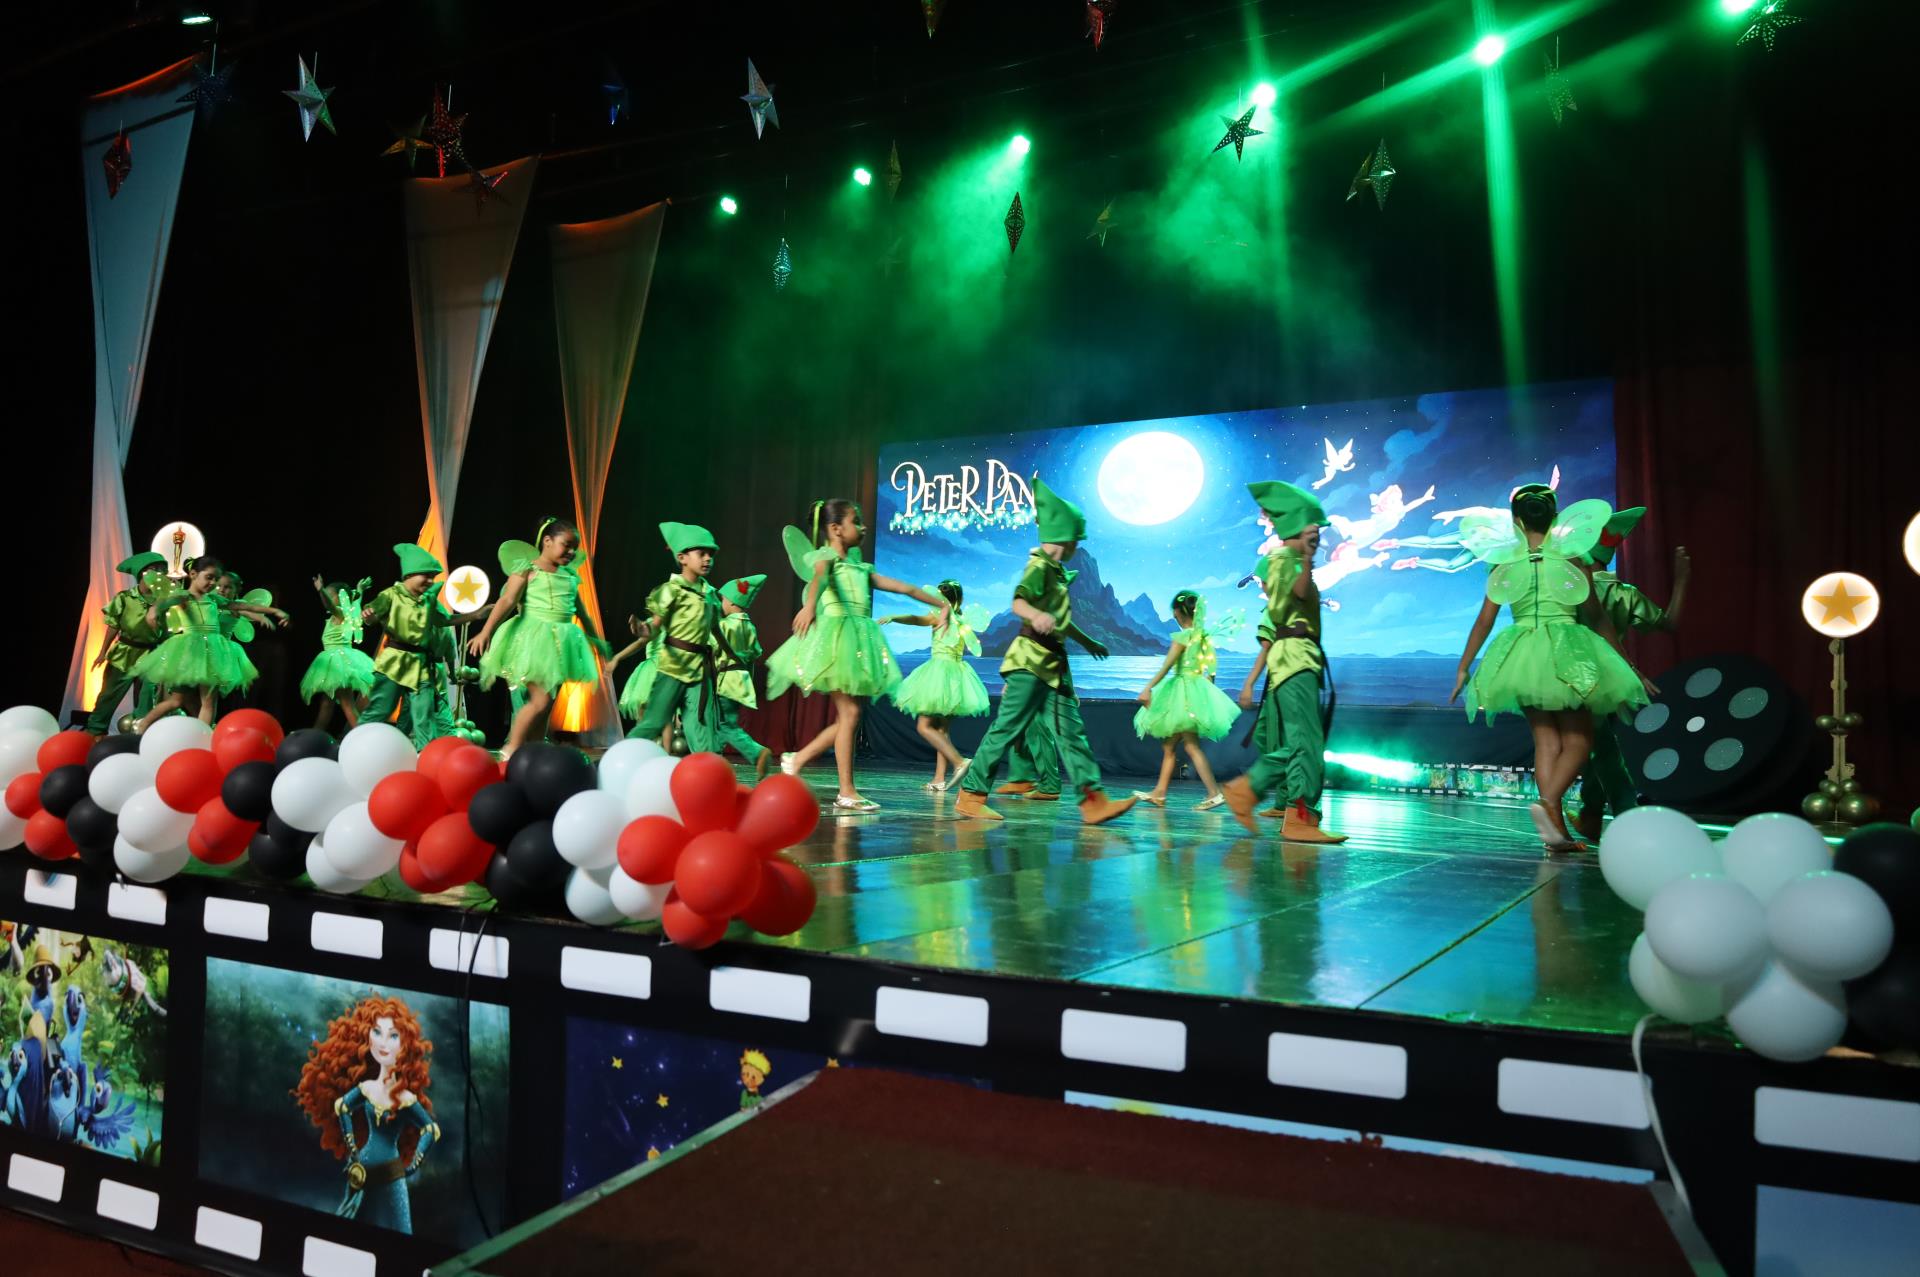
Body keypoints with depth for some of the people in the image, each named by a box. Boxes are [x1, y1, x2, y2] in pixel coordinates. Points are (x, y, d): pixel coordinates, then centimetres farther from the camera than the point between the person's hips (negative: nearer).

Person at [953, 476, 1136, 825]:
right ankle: (970, 796, 2)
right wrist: (1036, 615, -49)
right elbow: (1018, 601, -27)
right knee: (1007, 727, -6)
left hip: (1054, 664, 9)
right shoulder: (1039, 567, -11)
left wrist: (1088, 642, 44)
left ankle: (1094, 801, 0)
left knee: (1070, 730, 3)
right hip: (1032, 659, -9)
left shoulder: (1057, 571, 18)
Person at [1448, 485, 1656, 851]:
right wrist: (1628, 668, 11)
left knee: (1546, 740, 10)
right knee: (1578, 739, 7)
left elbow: (1485, 620, 3)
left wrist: (1463, 668, 10)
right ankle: (1548, 801, -20)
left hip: (1520, 655, 3)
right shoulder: (1572, 558, 0)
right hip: (1566, 653, -3)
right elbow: (1597, 618, 4)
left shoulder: (1504, 562, 4)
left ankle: (1557, 831, 4)